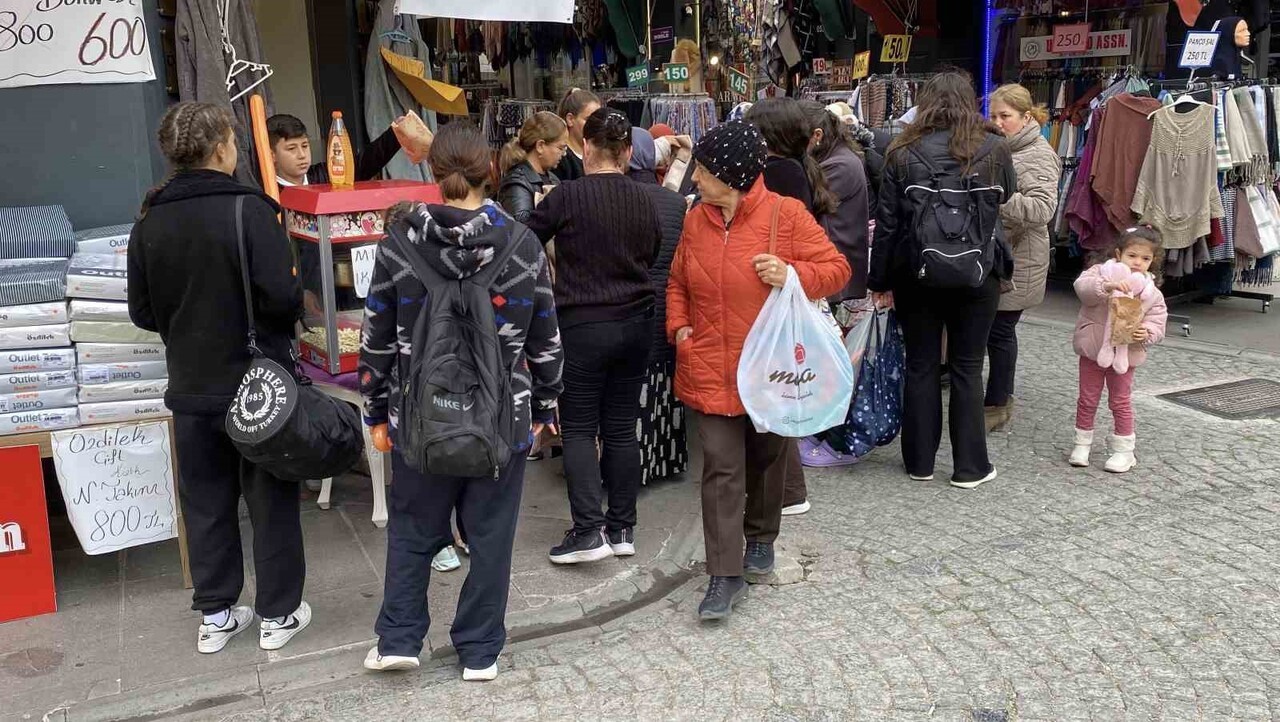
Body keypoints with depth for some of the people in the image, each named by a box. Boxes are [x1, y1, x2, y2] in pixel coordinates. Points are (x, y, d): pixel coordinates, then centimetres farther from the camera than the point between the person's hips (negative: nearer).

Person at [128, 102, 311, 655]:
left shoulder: (150, 222, 0)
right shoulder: (248, 209, -16)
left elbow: (142, 313, 5)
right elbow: (282, 296, -22)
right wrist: (295, 309, 0)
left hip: (191, 387, 5)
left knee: (206, 504, 15)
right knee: (271, 500, 9)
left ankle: (215, 616, 26)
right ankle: (278, 614, 19)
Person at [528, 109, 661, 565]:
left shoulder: (568, 195, -12)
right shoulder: (643, 200, 2)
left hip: (584, 326, -4)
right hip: (636, 323, 5)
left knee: (578, 428, 4)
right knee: (622, 426, 11)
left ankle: (588, 530, -3)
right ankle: (622, 528, 16)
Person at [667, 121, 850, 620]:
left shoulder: (785, 214, -9)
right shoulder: (696, 220, 4)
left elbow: (837, 269, -7)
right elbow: (678, 283, 16)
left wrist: (792, 275, -24)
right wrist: (679, 326, 0)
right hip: (711, 371, 2)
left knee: (767, 459, 17)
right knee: (721, 469, -3)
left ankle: (761, 539, 41)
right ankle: (726, 576, 1)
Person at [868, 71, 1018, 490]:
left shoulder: (903, 153, -5)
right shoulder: (995, 149, -4)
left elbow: (887, 223, -4)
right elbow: (1007, 197, 15)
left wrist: (881, 281, 3)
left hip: (916, 274, 0)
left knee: (921, 366, 10)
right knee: (967, 367, 9)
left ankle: (920, 462, 19)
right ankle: (969, 466, 14)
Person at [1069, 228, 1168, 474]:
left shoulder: (1151, 293, -1)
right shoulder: (1101, 272, -5)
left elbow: (1157, 322, -2)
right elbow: (1082, 286, -25)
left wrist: (1146, 333, -24)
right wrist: (1107, 285, -42)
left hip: (1125, 354, 0)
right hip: (1092, 351, 0)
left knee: (1121, 402, 8)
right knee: (1087, 399, 10)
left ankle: (1123, 450, 19)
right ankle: (1082, 444, 24)